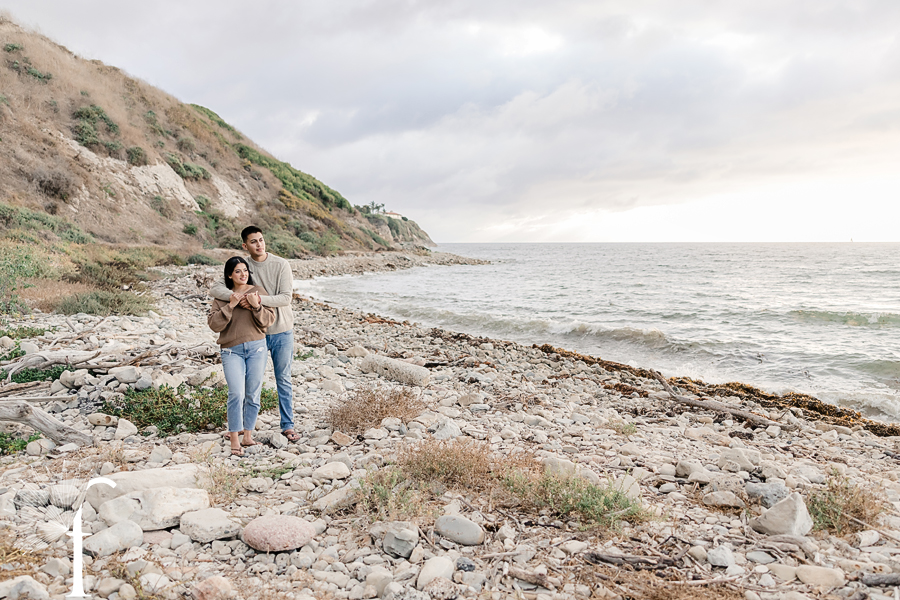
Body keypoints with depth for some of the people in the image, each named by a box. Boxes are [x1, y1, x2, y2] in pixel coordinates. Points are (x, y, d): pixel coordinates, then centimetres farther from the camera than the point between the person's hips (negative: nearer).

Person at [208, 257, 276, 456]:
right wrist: (230, 305, -12)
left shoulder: (258, 292, 8)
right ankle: (234, 440, -10)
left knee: (253, 395, 6)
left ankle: (247, 434, 19)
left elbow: (269, 320, 1)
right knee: (236, 393, -16)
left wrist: (256, 306, -14)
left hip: (256, 349, 2)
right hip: (232, 351, -1)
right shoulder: (222, 296, 7)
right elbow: (214, 324, -4)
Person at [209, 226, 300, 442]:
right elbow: (214, 289, -11)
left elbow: (286, 297, -17)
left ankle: (288, 426, 17)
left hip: (282, 331, -1)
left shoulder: (281, 265, -9)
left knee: (283, 379, 7)